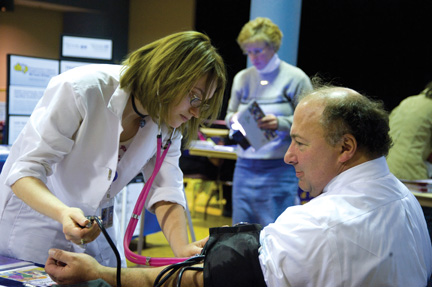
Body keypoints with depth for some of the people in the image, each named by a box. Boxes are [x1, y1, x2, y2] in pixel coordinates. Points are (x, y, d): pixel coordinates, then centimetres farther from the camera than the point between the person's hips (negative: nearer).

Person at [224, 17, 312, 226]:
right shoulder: (242, 78, 12)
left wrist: (280, 123, -21)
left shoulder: (295, 78, -2)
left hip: (279, 169, -5)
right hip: (244, 167, 5)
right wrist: (233, 120, -3)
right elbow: (230, 114, 21)